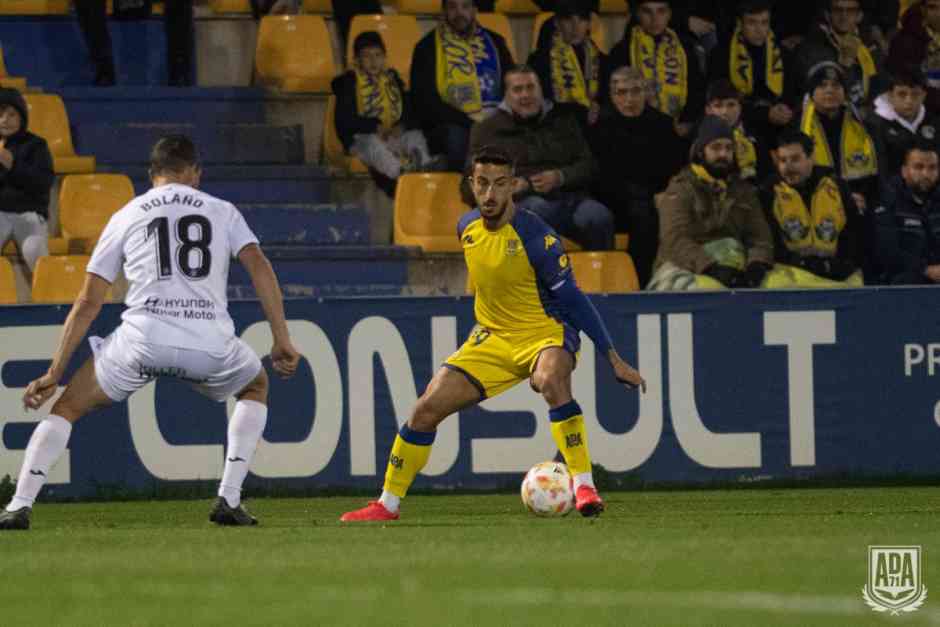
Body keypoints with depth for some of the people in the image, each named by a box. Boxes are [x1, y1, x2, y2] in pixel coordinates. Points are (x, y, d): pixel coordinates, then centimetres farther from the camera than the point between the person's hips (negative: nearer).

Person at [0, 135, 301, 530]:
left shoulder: (126, 216, 18)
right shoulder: (222, 212, 18)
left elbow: (88, 302, 16)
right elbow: (259, 267, 2)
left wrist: (54, 373, 17)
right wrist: (282, 340, 4)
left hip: (144, 336, 0)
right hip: (209, 341, 0)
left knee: (68, 406, 16)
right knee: (256, 387, 32)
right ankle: (229, 499, 17)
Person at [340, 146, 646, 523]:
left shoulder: (534, 236, -21)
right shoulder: (467, 227, -1)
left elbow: (572, 298, -18)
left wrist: (614, 359, -19)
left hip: (547, 333, -6)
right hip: (492, 337, 6)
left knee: (551, 381, -40)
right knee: (427, 409, -2)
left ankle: (583, 487, -36)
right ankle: (388, 504, 12)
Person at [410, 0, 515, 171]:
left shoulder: (494, 42, 17)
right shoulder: (428, 47, 6)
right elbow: (426, 102, -2)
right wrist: (468, 120, -14)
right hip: (450, 124, -2)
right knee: (456, 136, -37)